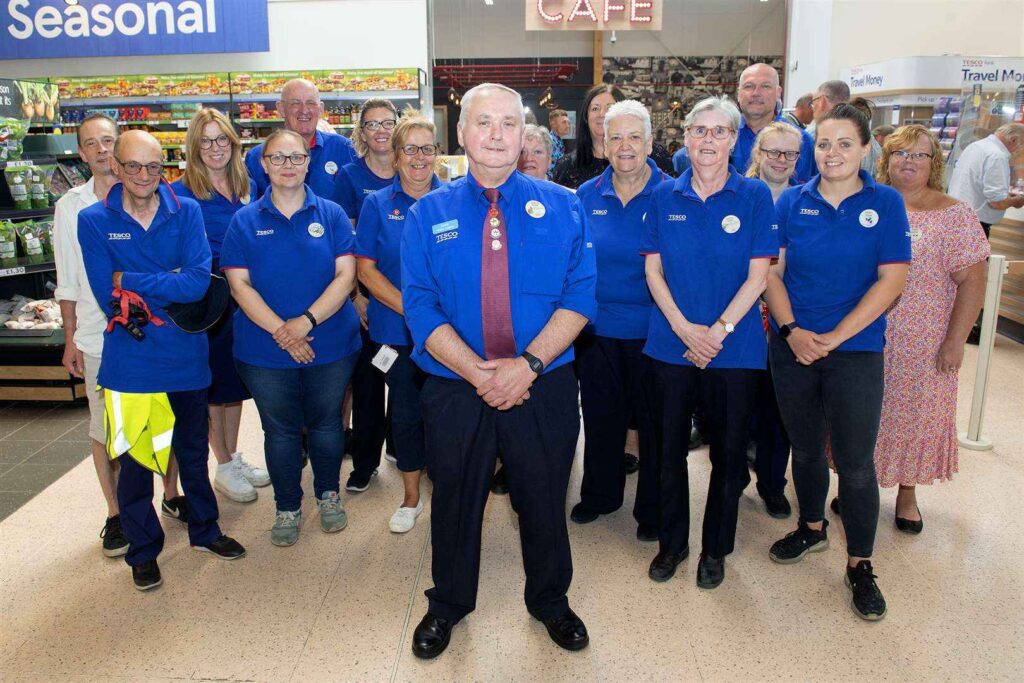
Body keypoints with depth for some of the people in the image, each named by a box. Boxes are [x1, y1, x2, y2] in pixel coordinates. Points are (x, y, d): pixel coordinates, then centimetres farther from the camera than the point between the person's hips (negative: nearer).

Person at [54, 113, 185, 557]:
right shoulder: (71, 206, 3)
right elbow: (68, 279, 6)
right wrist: (70, 338, 4)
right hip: (98, 335, 0)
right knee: (105, 428, 7)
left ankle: (171, 495, 29)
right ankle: (116, 513, 22)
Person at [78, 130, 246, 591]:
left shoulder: (185, 212, -4)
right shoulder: (93, 220, -5)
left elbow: (199, 282, -18)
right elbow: (106, 294, -13)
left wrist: (130, 282, -17)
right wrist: (169, 285, -14)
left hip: (186, 354, 1)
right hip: (130, 359, -1)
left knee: (193, 450, 18)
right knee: (135, 458, 11)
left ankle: (204, 530, 40)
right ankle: (143, 550, 32)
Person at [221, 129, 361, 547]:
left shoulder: (331, 214, 0)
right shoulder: (245, 221, 1)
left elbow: (345, 275, -7)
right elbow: (239, 283, -5)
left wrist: (306, 321, -19)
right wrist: (279, 330, -18)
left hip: (330, 344, 0)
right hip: (264, 351, 0)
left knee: (326, 424, 14)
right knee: (280, 430, 12)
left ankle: (329, 495, 36)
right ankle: (287, 507, 30)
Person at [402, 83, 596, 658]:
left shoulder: (562, 207, 0)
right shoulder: (428, 214, -1)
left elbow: (580, 295, -7)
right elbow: (420, 307, -7)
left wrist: (528, 363, -19)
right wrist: (480, 373, -18)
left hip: (544, 388, 0)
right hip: (456, 389, 0)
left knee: (545, 501, 16)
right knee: (455, 501, 17)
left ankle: (550, 601, 43)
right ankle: (448, 605, 43)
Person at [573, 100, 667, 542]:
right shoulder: (586, 196, 3)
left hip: (652, 330, -3)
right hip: (598, 326, 3)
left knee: (653, 420, 9)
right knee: (599, 414, 15)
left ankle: (652, 509, 28)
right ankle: (600, 494, 36)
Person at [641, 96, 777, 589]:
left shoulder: (754, 196, -1)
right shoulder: (665, 197, 4)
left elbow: (757, 276, -5)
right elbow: (653, 271, 1)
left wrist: (718, 331, -14)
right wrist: (685, 328, -11)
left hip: (734, 347, -1)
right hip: (670, 343, 2)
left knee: (728, 452, 8)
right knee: (669, 447, 10)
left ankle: (715, 548, 28)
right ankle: (671, 542, 29)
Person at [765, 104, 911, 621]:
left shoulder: (885, 203, -3)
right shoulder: (792, 202, 3)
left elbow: (891, 279, -8)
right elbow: (772, 272, 2)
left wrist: (834, 336, -15)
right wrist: (791, 330, -12)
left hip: (856, 352, -2)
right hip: (792, 348, 2)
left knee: (855, 462, 2)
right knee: (805, 448, 16)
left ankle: (860, 564, 19)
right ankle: (812, 527, 39)